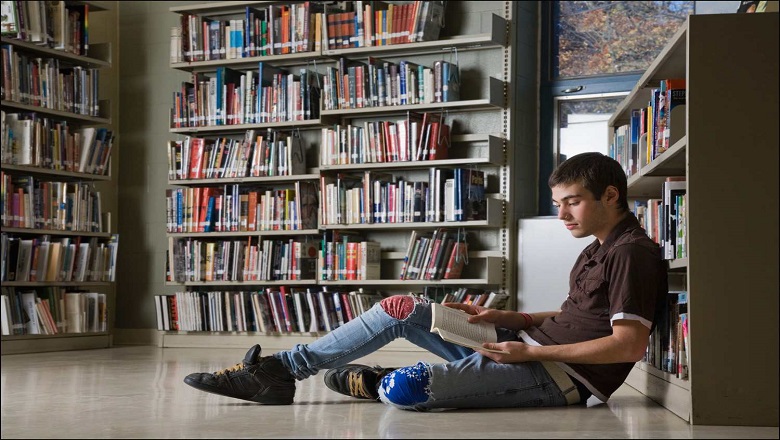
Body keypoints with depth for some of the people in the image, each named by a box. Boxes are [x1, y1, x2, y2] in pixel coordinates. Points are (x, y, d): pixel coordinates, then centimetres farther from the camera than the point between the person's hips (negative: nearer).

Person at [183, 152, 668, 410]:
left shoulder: (633, 253, -13)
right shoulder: (600, 248, 19)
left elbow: (629, 344, -23)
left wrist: (534, 352, -19)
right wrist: (506, 318, 10)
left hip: (557, 376, -10)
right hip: (532, 346, 10)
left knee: (401, 389, -26)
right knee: (400, 310, 3)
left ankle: (369, 383, 12)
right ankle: (276, 370, 2)